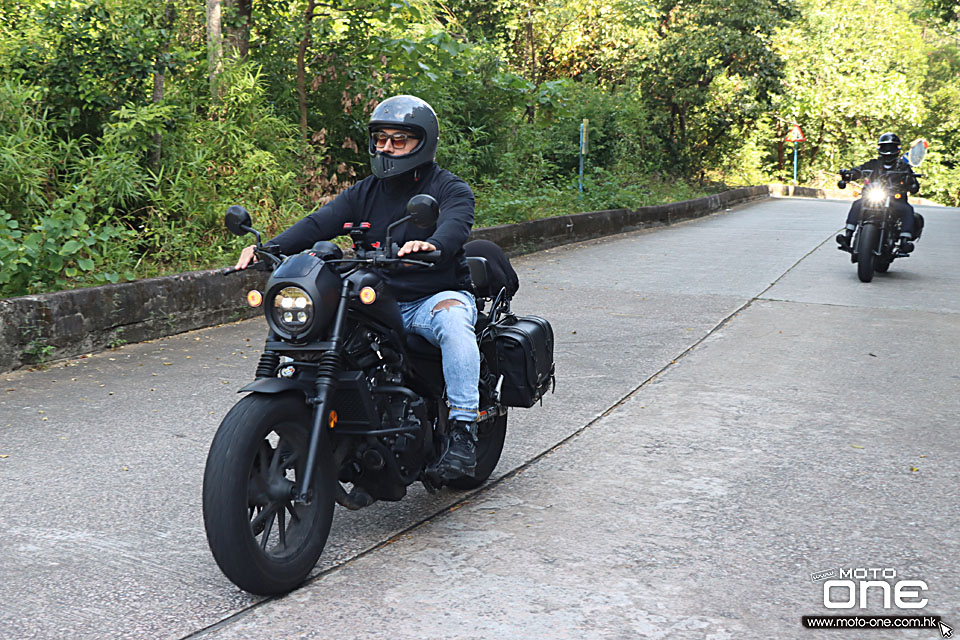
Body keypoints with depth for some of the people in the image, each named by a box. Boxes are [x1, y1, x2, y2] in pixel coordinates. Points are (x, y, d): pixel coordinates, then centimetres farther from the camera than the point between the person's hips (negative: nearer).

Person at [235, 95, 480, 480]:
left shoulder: (450, 190, 0)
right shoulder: (365, 193, 14)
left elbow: (455, 225, -23)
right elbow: (319, 223, -1)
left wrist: (431, 245, -49)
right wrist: (269, 249, -19)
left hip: (436, 297, -5)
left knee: (452, 319, -38)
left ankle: (463, 430, -36)